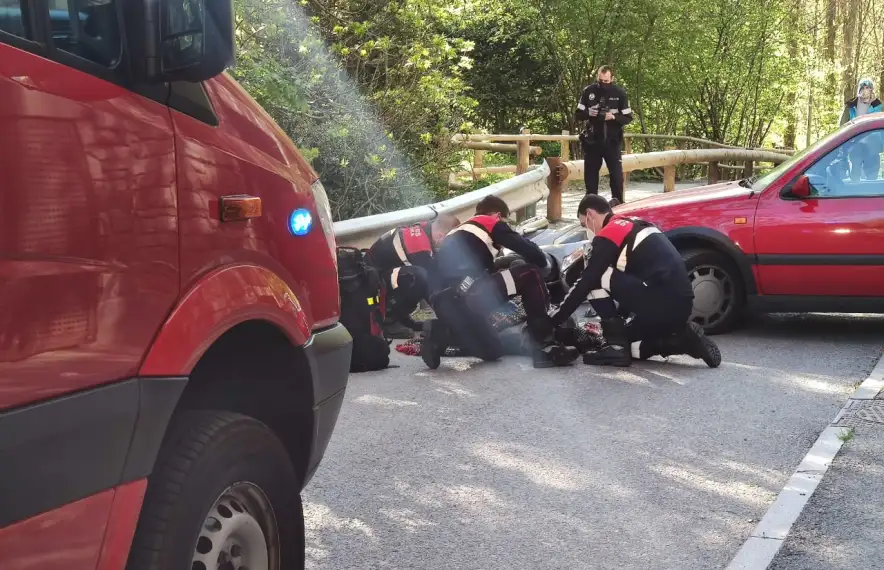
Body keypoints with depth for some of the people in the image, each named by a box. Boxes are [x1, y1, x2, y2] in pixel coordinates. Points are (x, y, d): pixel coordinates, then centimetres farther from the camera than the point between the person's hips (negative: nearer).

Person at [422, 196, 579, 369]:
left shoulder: (459, 232, 34)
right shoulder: (493, 224, 11)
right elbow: (531, 252, 3)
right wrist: (546, 266, 23)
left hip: (448, 302, 8)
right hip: (469, 295, -8)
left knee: (492, 351, 26)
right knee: (531, 274, 4)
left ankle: (441, 331, 4)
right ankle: (545, 345, 0)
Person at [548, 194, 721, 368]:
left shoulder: (608, 234, -3)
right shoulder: (635, 225, 24)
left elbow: (585, 283, -4)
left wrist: (553, 319, 5)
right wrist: (613, 319, 38)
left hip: (660, 304, -9)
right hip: (681, 305, 9)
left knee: (595, 279, 0)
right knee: (623, 342, 24)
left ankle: (615, 346, -1)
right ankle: (684, 338, 10)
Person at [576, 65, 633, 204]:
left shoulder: (620, 93, -4)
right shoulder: (588, 91, 0)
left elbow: (628, 118, -2)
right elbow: (578, 114, 4)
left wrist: (613, 117, -20)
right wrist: (589, 113, -17)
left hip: (612, 141, -2)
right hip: (592, 141, 2)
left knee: (617, 175, -4)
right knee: (590, 175, 6)